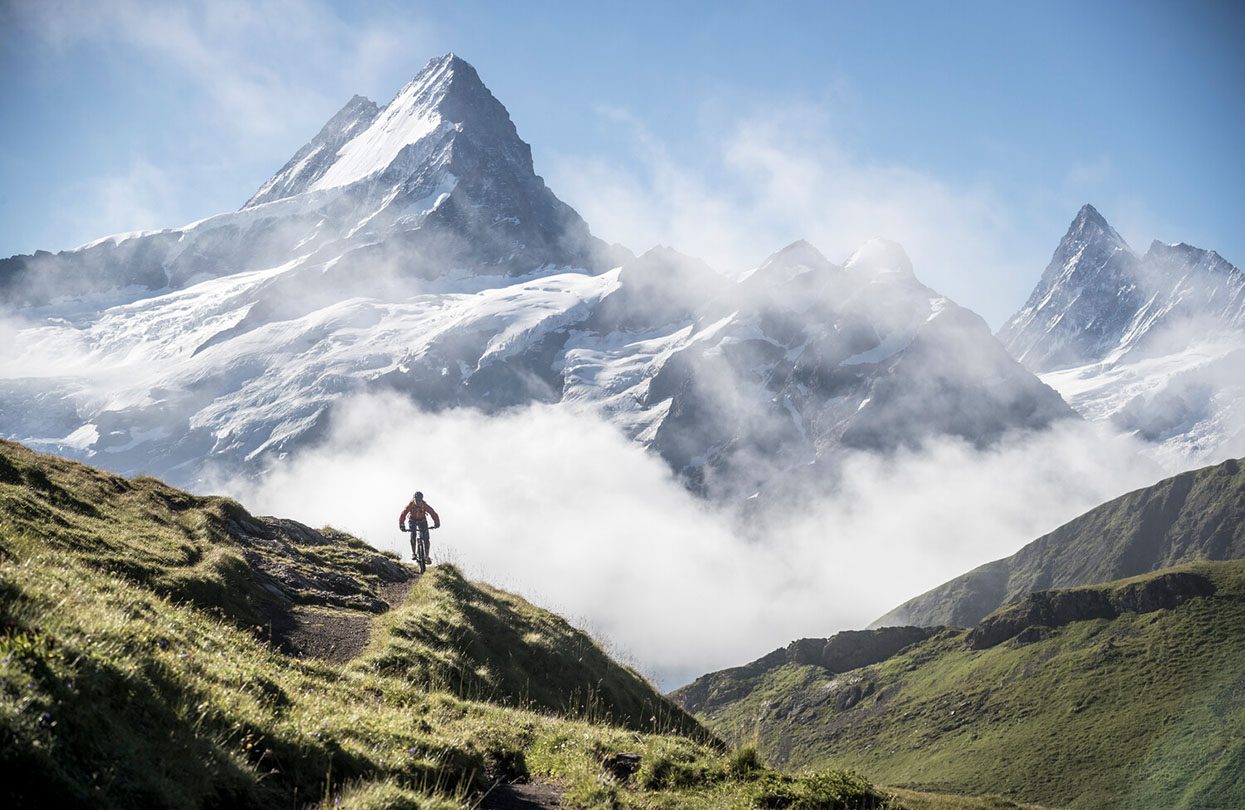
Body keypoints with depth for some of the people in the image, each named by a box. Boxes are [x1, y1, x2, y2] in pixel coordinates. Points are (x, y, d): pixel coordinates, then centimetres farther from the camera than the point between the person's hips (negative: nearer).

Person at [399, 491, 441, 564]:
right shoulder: (410, 505, -29)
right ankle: (413, 553, -3)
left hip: (422, 521, 0)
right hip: (413, 520, 0)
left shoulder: (425, 505, -29)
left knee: (426, 538, -12)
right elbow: (403, 515, -30)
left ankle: (426, 556, -2)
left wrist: (436, 523, -43)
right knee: (413, 535, -20)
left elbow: (433, 514, -30)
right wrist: (402, 525, -41)